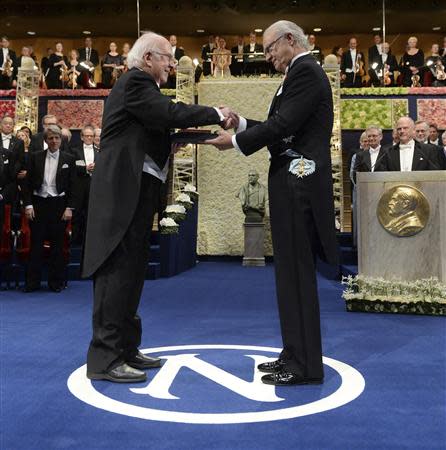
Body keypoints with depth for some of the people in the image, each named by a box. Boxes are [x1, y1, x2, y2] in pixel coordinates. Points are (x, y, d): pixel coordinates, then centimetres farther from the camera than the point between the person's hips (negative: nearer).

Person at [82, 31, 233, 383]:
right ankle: (104, 358, -4)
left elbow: (163, 125, 20)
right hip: (124, 191, -11)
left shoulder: (142, 87, 22)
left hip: (136, 191, 11)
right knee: (117, 270, -9)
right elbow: (170, 113, -21)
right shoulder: (134, 82, -9)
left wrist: (206, 129, 10)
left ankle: (125, 348, 20)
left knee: (132, 270, 12)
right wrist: (216, 114, -11)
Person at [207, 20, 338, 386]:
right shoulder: (302, 72, 22)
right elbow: (281, 127, 18)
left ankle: (305, 365, 3)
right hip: (294, 183, 10)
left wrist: (235, 141, -9)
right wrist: (240, 123, 10)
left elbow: (283, 125, -18)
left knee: (297, 273, -6)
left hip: (298, 184, -10)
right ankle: (296, 355, 22)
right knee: (293, 272, 12)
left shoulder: (305, 71, -9)